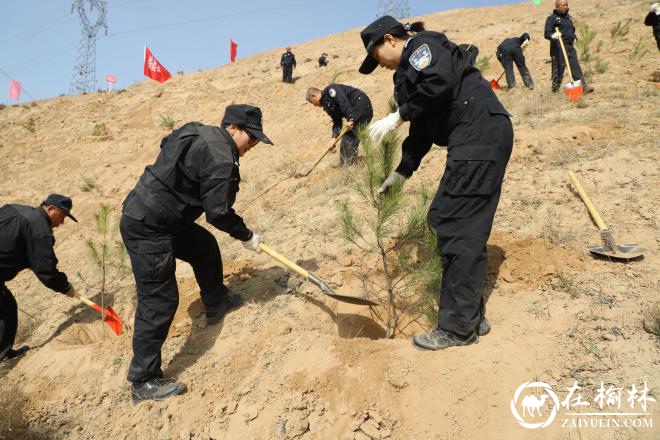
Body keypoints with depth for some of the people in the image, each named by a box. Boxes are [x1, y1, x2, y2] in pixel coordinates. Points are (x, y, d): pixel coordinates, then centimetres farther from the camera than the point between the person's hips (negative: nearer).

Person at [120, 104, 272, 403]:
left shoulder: (198, 133, 10)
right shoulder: (221, 160, -19)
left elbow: (166, 144, 25)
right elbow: (218, 212, -18)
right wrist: (246, 236, -2)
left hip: (149, 215, 11)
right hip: (146, 229, -11)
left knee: (205, 247, 24)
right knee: (160, 299, -8)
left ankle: (216, 303, 45)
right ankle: (143, 381, 0)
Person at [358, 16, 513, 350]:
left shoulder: (422, 45, 1)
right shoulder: (412, 67, 28)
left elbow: (440, 82, -21)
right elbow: (422, 131, 28)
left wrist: (397, 116, -12)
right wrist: (400, 174, 28)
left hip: (479, 134, -10)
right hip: (476, 141, 10)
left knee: (455, 226, -11)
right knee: (467, 229, 9)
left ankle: (457, 328, -5)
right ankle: (471, 318, 17)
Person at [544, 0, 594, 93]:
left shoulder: (568, 16, 19)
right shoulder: (552, 18, -4)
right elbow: (547, 33, -14)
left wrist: (574, 37, 16)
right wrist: (553, 35, -34)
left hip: (570, 46, 6)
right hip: (558, 47, -6)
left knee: (576, 67, 1)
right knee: (558, 69, -3)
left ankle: (583, 86, -1)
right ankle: (555, 89, 10)